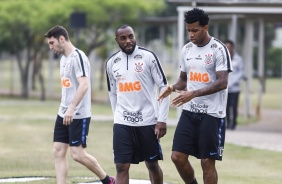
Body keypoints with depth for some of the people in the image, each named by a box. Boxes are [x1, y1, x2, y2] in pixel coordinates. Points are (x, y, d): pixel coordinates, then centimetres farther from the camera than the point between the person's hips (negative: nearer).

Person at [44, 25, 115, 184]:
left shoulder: (77, 56, -15)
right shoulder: (64, 59, 15)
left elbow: (84, 85, -26)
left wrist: (71, 108, -33)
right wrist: (65, 110, 19)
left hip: (78, 115, -9)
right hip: (64, 114, 9)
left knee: (78, 154, -8)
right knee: (58, 151, 2)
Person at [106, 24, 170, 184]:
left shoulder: (148, 57, -6)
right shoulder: (112, 63, 6)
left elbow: (164, 87, -6)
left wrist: (162, 120, -10)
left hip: (148, 121, -2)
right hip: (122, 123, 2)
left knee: (152, 164, 11)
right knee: (122, 167, -4)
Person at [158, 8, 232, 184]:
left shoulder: (219, 49, -11)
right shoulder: (187, 49, 9)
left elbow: (222, 83, -18)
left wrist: (193, 94, -27)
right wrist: (173, 87, -4)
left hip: (212, 114, -6)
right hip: (189, 112, 6)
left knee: (207, 162, -1)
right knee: (178, 156, 1)